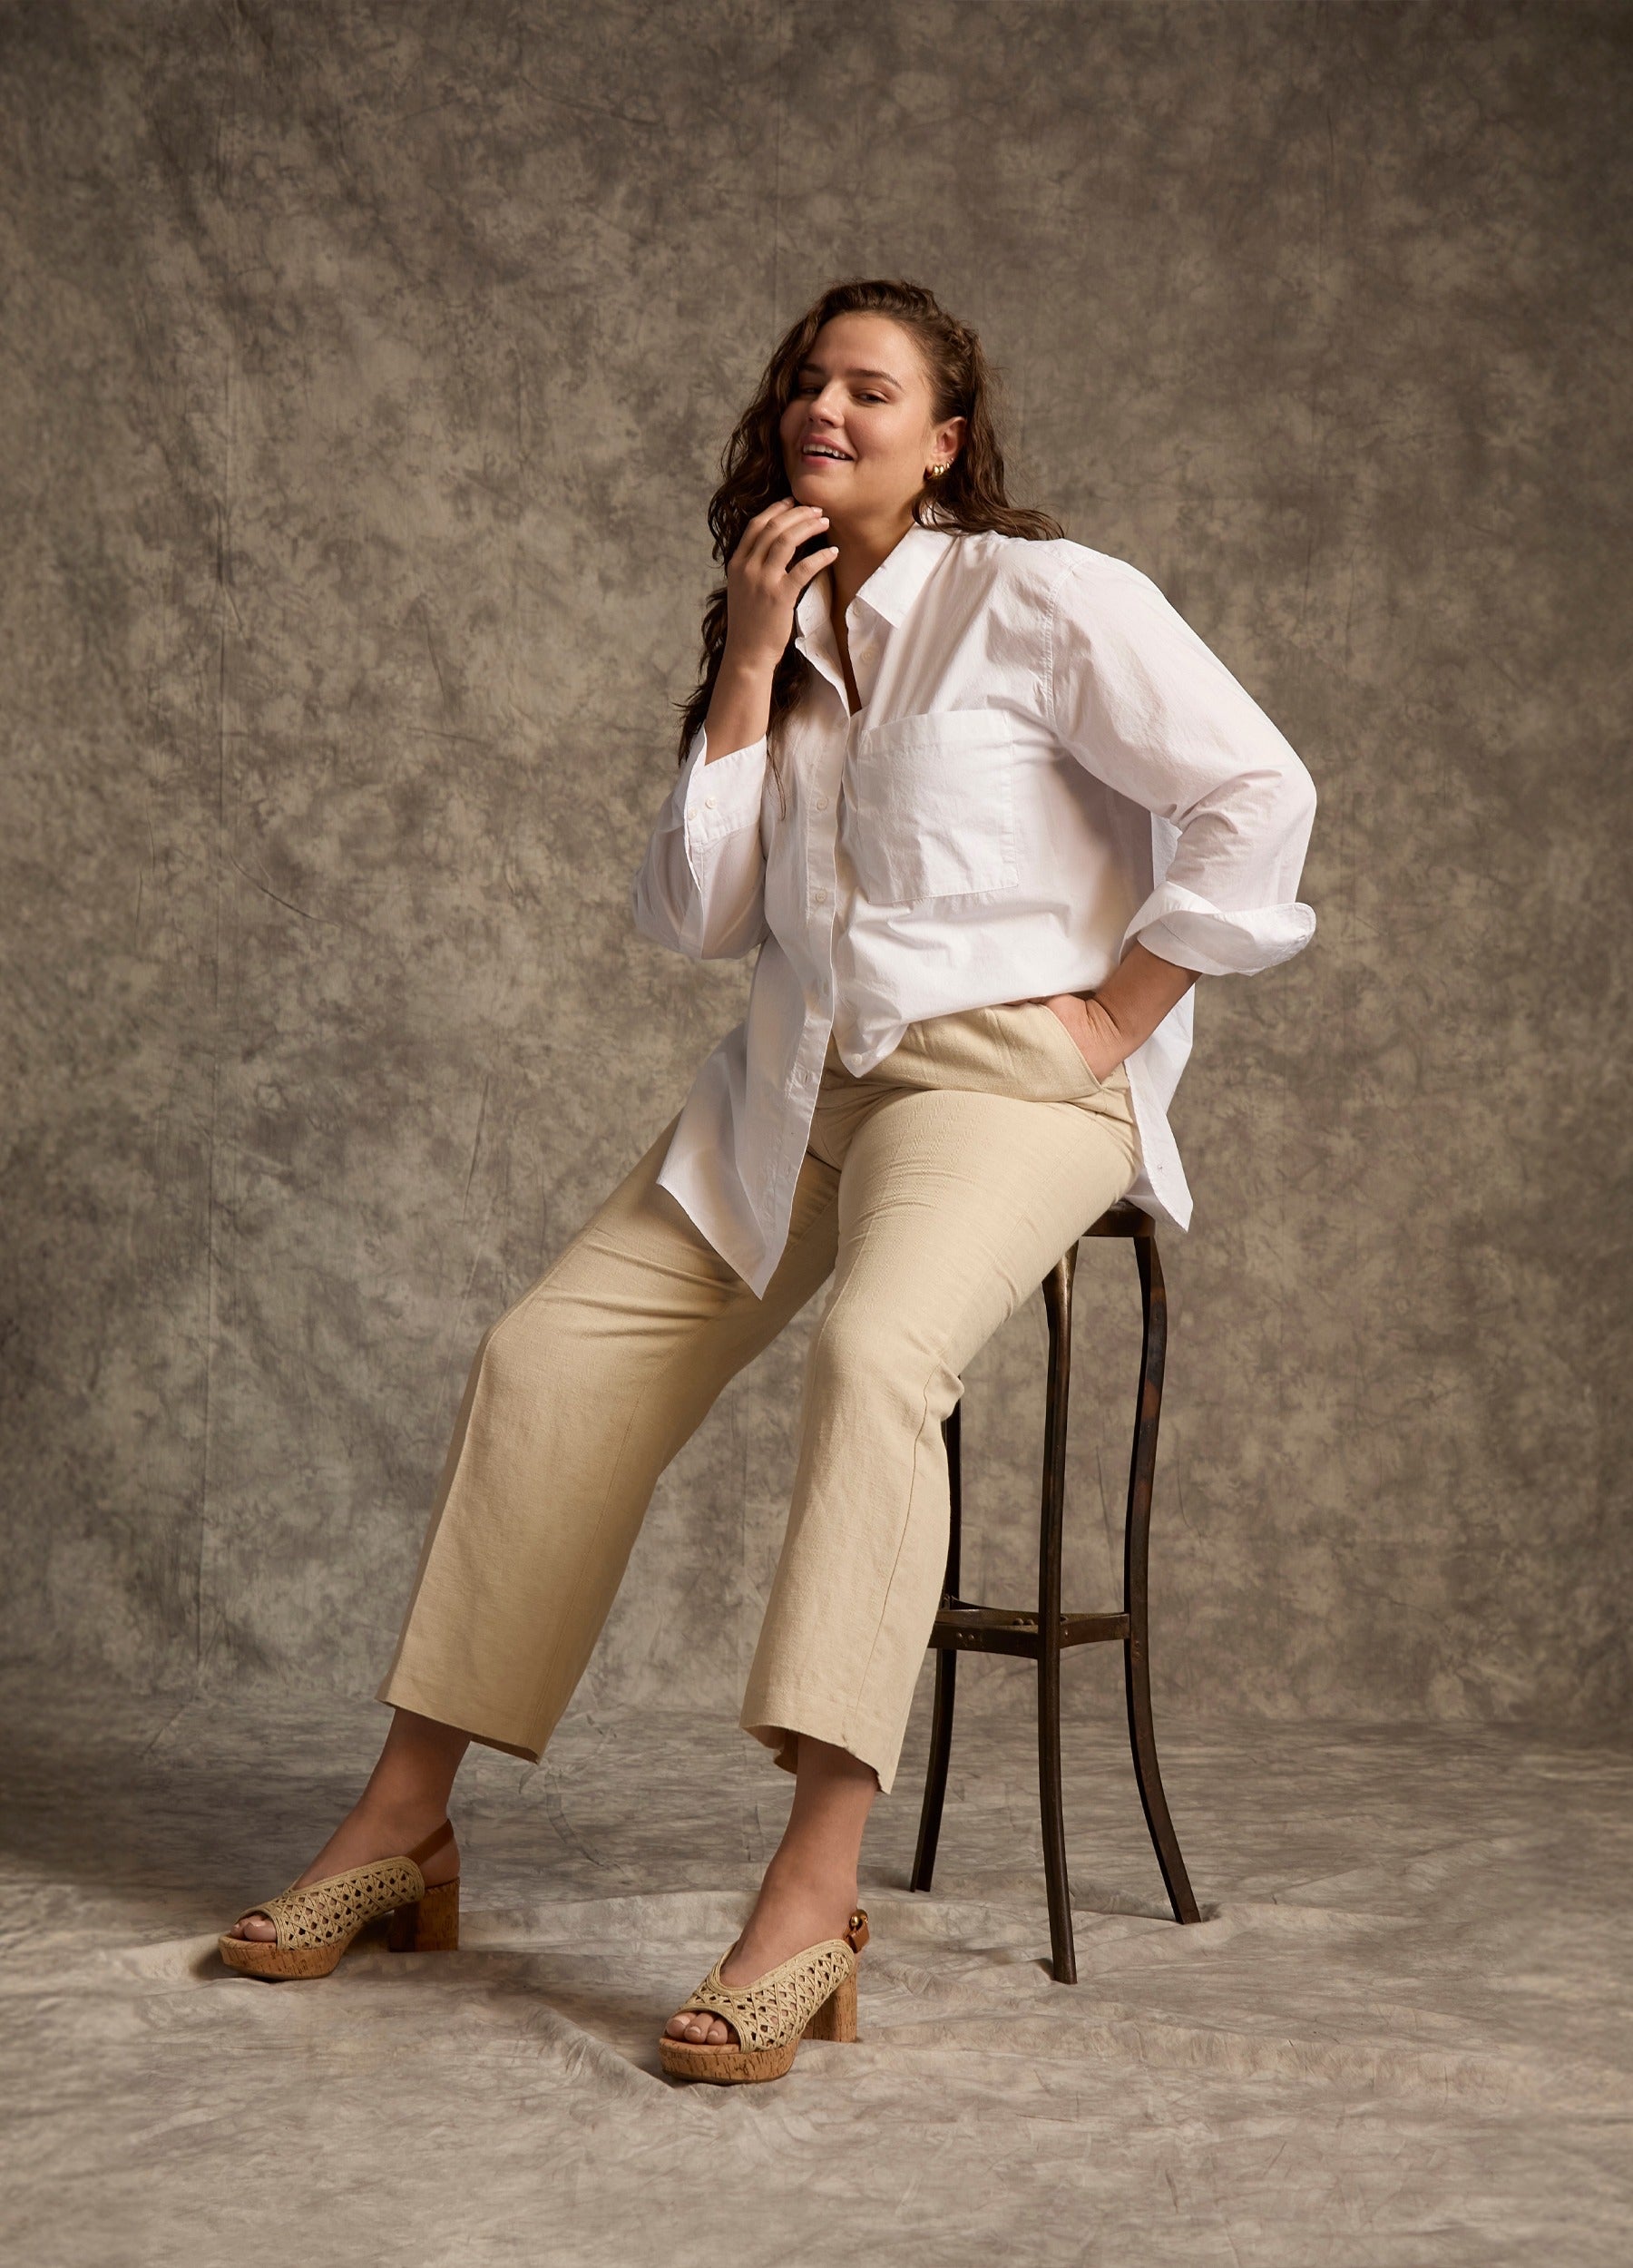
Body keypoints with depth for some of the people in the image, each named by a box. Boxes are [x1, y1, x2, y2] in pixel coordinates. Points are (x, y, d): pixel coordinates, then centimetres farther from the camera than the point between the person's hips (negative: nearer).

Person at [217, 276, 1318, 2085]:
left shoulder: (1043, 600, -2)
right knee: (549, 1355, -7)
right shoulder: (774, 641, 17)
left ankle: (812, 1903, -43)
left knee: (876, 1352, -36)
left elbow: (1257, 795, -8)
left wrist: (1120, 1017, -9)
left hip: (1007, 1070, -7)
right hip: (797, 1084, 7)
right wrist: (748, 672, 0)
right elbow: (691, 918, 7)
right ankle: (401, 1825, 0)